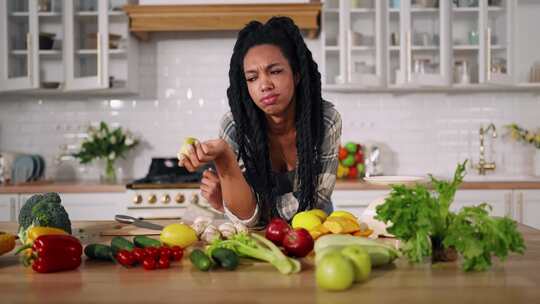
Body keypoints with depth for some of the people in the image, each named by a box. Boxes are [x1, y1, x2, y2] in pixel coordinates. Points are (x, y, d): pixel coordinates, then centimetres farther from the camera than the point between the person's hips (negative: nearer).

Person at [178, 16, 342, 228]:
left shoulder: (326, 120, -18)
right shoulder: (234, 126, -18)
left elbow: (315, 202, -16)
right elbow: (248, 216, -20)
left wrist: (226, 203, -19)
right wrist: (223, 157, -36)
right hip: (260, 234, 0)